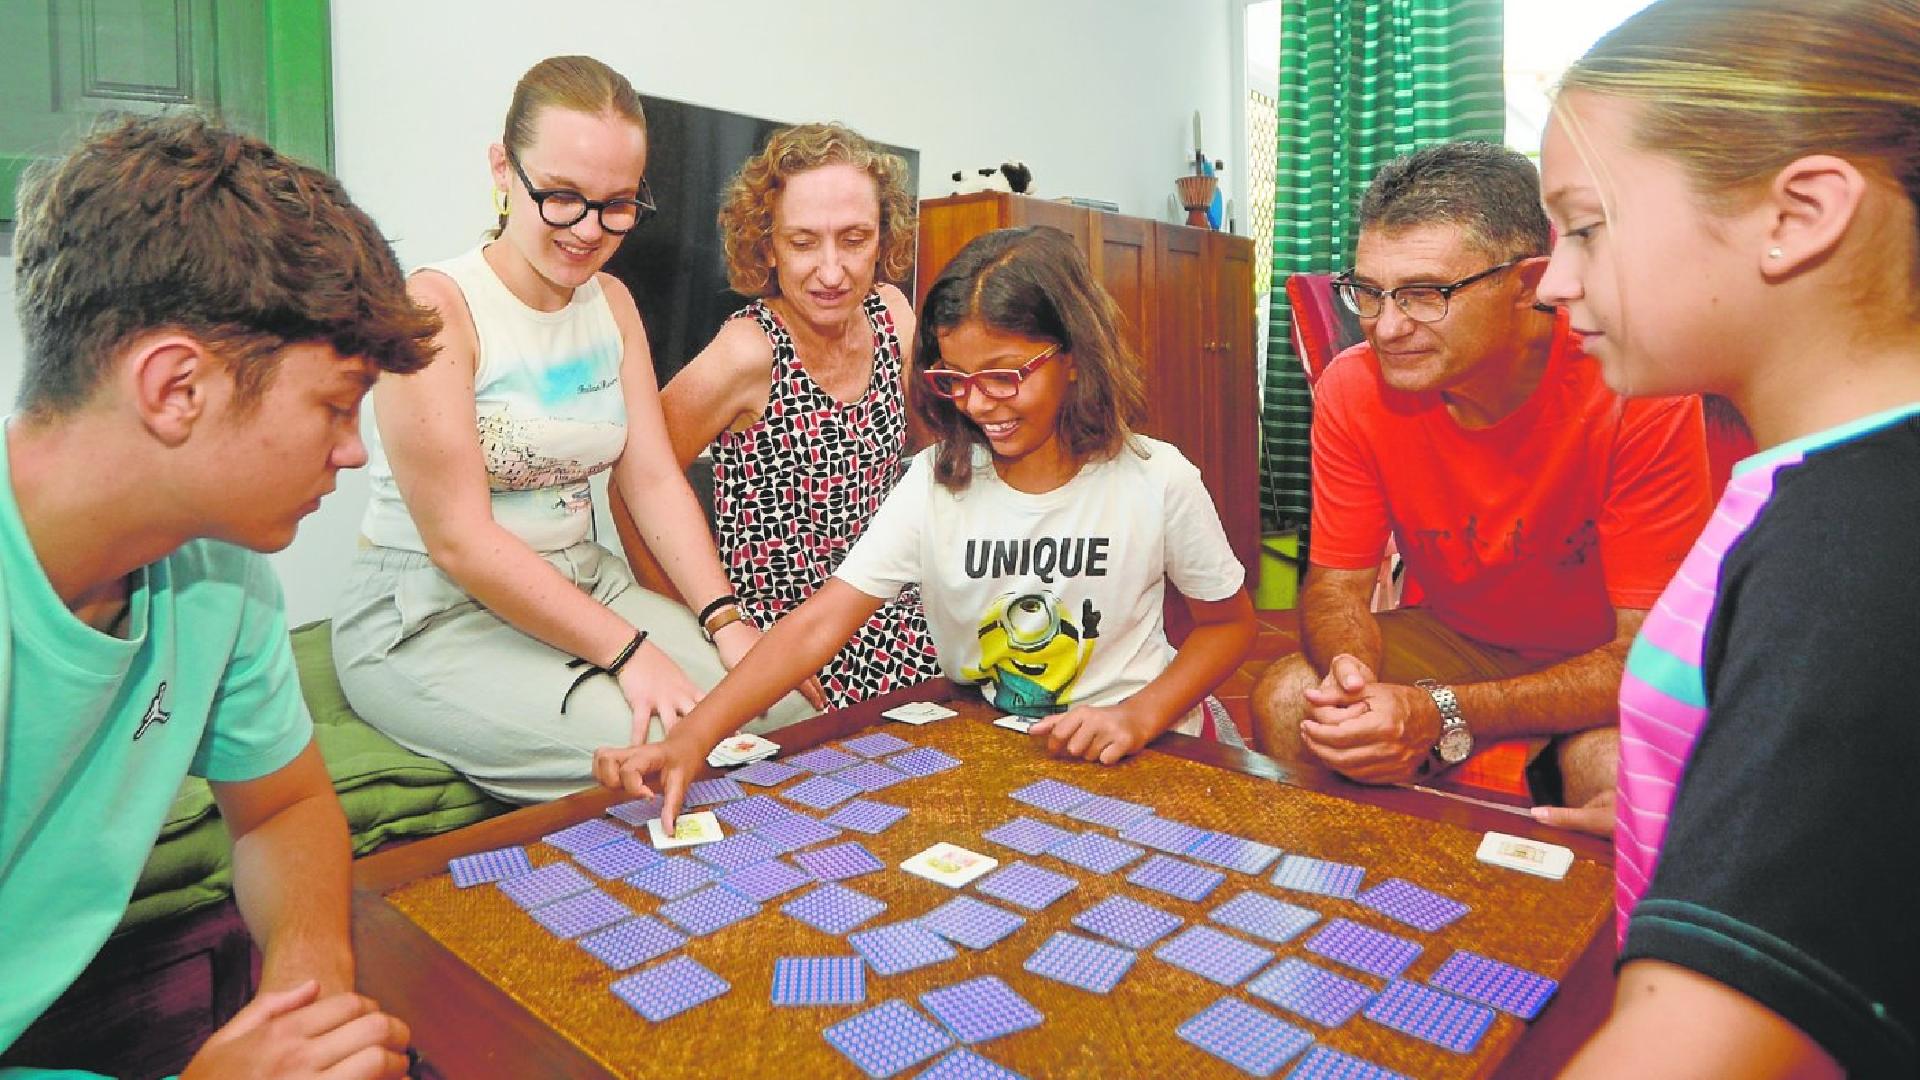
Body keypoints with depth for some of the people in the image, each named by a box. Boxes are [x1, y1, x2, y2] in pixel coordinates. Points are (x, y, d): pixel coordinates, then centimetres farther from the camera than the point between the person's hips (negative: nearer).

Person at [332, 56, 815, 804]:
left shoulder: (612, 302, 8)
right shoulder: (435, 307, -14)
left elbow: (654, 480, 1)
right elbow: (460, 541, -19)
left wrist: (725, 622, -12)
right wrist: (629, 651, -23)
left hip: (584, 585, 7)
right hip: (429, 617, -6)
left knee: (786, 708, -10)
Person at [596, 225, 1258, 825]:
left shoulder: (1157, 481, -11)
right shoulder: (935, 481, -8)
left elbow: (1229, 623, 3)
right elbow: (819, 622, -16)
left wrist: (1139, 715, -14)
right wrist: (692, 740, -28)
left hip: (1135, 752, 0)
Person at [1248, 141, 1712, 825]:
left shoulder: (1637, 394, -27)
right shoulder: (1354, 388, -16)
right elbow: (1337, 582, -9)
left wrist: (1441, 716, -40)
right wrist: (1351, 673, -34)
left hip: (1607, 661, -2)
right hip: (1456, 638, 3)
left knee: (1615, 768, -34)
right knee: (1286, 699, -20)